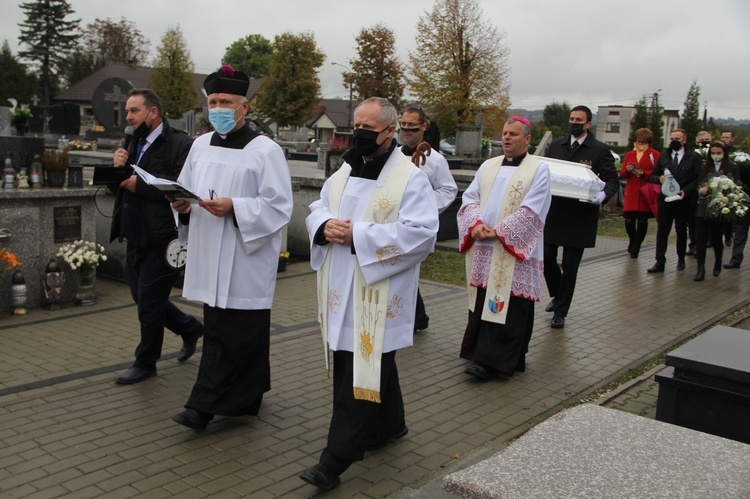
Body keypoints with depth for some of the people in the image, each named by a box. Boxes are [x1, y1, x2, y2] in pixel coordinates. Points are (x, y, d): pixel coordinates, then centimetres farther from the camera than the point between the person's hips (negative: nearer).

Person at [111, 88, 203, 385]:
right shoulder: (135, 145, 14)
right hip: (136, 237, 9)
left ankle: (145, 363, 20)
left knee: (148, 302, 1)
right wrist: (119, 168, -6)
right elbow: (121, 186, 14)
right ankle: (191, 329, 38)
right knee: (143, 298, 17)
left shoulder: (180, 145, -13)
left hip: (162, 239, -9)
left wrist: (139, 184, -20)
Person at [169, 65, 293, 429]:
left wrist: (234, 207, -21)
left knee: (230, 334, -3)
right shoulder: (201, 146, 13)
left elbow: (279, 207, -11)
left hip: (246, 259, -7)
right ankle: (246, 396, 27)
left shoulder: (265, 150, -7)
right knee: (217, 327, 12)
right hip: (209, 256, 7)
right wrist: (183, 205, -4)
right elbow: (185, 192, 19)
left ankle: (205, 405, 4)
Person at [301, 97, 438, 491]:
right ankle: (390, 425, 39)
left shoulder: (410, 178, -9)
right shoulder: (344, 172, 12)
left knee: (360, 374, -4)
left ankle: (335, 460, 2)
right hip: (342, 290, 7)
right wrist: (326, 225, -8)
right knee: (375, 363, 19)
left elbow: (421, 232, -19)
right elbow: (317, 209, 17)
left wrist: (358, 235, -21)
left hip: (378, 295, -7)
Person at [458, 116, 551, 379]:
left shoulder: (538, 169, -2)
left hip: (514, 251, -5)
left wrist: (498, 231, -15)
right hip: (482, 249, 5)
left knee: (504, 305, -5)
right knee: (480, 302, 8)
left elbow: (530, 210, -11)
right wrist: (475, 224, -9)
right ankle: (481, 353, 19)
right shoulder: (488, 166, 15)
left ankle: (489, 360, -1)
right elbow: (469, 197, 10)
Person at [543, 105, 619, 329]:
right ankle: (557, 295, 33)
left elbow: (613, 181, -5)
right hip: (554, 212, 3)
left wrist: (602, 195, -25)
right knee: (547, 257, 5)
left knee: (570, 266, 3)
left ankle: (560, 312, 17)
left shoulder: (600, 150, -3)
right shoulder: (556, 146, 9)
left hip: (580, 216, -3)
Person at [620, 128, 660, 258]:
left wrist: (643, 174, -18)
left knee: (642, 221, 2)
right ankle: (632, 243, 26)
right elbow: (622, 174, 12)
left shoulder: (654, 154, 2)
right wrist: (627, 170, -9)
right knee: (629, 220, -2)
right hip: (631, 193, 3)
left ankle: (635, 248, 14)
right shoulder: (629, 154, 14)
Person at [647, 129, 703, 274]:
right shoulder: (663, 156, 10)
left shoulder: (694, 157, -1)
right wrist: (659, 179, -12)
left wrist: (686, 191, -17)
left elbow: (698, 179, -4)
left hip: (683, 200, -2)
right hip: (665, 199, 2)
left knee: (681, 231, 11)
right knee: (662, 231, -2)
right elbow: (653, 175, 10)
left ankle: (681, 259, 28)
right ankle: (660, 262, -1)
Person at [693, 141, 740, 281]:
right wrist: (701, 190, -13)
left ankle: (717, 265, 31)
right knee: (701, 239, -4)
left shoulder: (732, 168, 3)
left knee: (716, 239, 7)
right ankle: (700, 269, -1)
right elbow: (697, 185, 8)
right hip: (703, 208, 1)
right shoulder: (705, 167, 8)